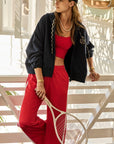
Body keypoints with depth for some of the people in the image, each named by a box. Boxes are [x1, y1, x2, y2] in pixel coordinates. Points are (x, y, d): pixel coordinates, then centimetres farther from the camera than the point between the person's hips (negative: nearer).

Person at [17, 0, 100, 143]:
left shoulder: (79, 29, 4)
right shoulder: (47, 20, -5)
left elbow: (88, 47, 27)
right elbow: (34, 50, -8)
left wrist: (92, 70, 27)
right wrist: (40, 82, -14)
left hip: (60, 75, 2)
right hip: (40, 72, -2)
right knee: (26, 121, -10)